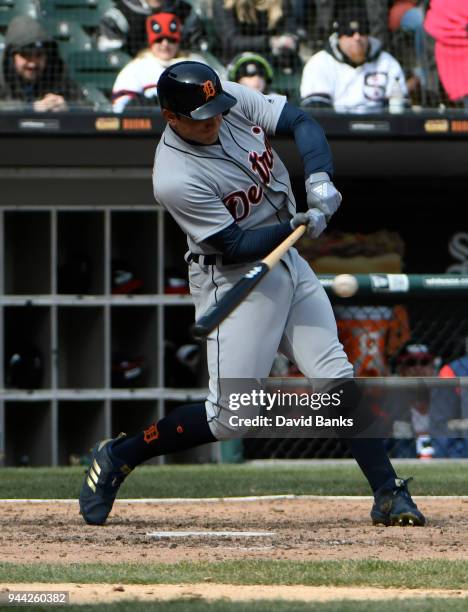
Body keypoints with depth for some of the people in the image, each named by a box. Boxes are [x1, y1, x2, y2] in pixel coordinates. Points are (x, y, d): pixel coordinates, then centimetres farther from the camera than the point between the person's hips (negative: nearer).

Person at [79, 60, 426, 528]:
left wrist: (319, 179, -23)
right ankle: (117, 458, 10)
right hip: (235, 280, -7)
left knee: (337, 378, -2)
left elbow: (302, 123, -5)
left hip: (286, 262, 7)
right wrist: (295, 227, -36)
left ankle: (388, 494, 0)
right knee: (230, 418, -8)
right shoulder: (175, 179, -26)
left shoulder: (237, 101, -7)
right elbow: (235, 245, -23)